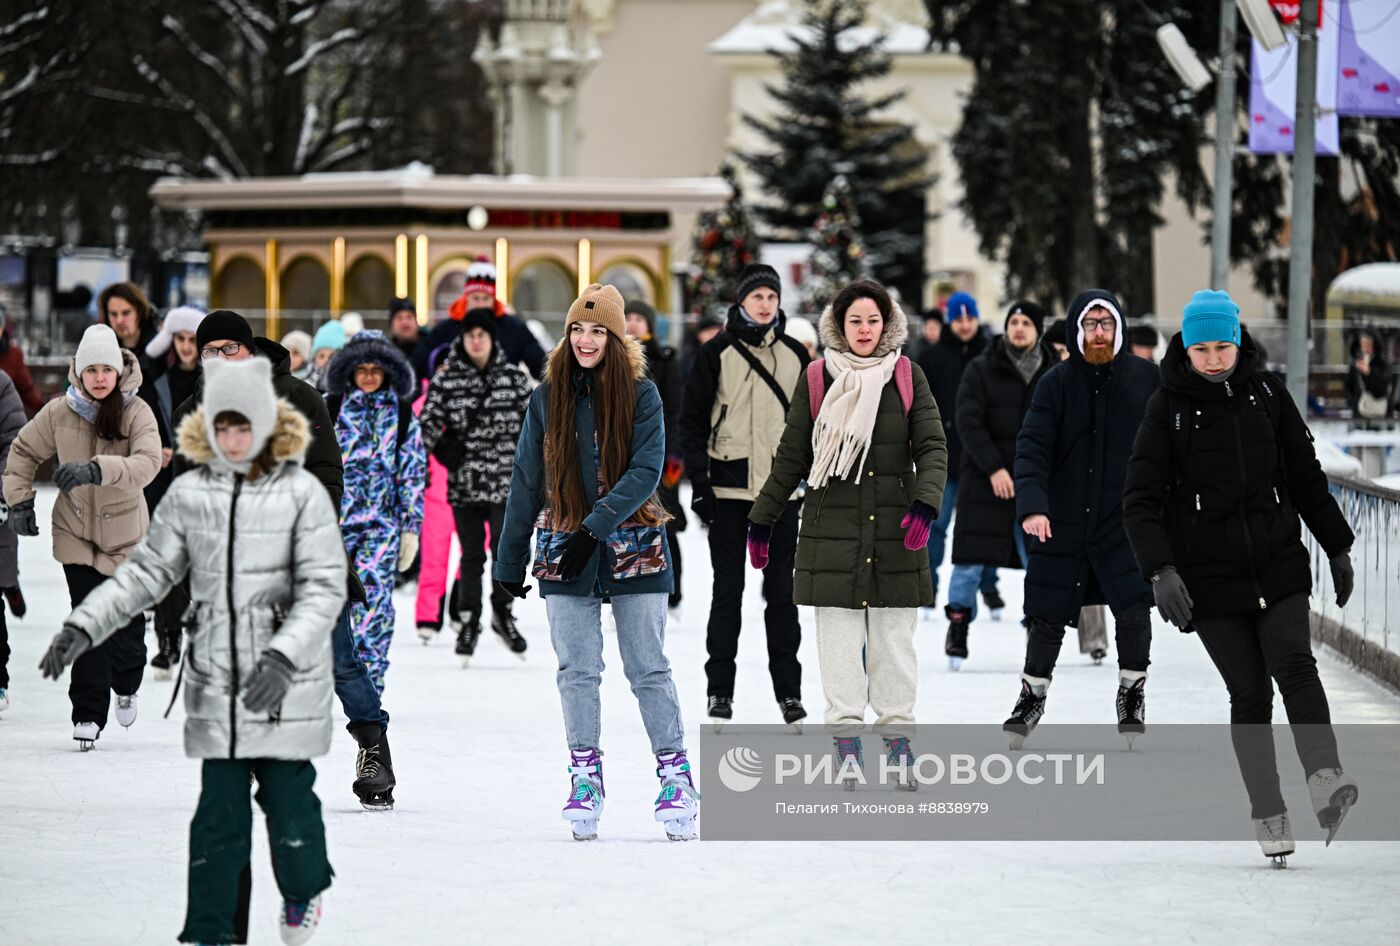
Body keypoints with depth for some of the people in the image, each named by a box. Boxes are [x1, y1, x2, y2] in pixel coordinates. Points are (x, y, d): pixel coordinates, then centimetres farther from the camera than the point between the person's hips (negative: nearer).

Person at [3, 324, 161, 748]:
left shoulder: (137, 414, -15)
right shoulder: (59, 413, -8)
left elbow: (147, 463, -32)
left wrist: (95, 470, -45)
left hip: (125, 531, -1)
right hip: (76, 531, 1)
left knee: (127, 621, 5)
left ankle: (126, 686, 38)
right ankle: (88, 714, 2)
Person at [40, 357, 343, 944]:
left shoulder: (301, 494, -8)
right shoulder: (188, 494, 3)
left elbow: (325, 587, -11)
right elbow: (147, 571, 9)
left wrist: (283, 657, -24)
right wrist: (83, 625, -2)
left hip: (287, 684, -3)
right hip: (216, 682, 3)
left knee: (288, 801, 2)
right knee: (218, 814, 3)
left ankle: (302, 891, 32)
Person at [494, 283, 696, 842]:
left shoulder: (640, 394, -1)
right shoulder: (548, 398, 6)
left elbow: (646, 471, -10)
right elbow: (525, 482, 10)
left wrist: (596, 527, -20)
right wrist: (510, 560, 9)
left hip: (633, 549, -2)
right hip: (564, 553, 2)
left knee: (648, 668, 0)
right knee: (577, 670, 1)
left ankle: (675, 774, 5)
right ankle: (585, 775, 9)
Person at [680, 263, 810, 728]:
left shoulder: (794, 354, 8)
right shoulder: (717, 353, -1)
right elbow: (693, 419, 0)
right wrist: (699, 481, -7)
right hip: (728, 489, -2)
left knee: (781, 591, 4)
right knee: (728, 590, 2)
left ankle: (789, 690, 9)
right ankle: (720, 689, 8)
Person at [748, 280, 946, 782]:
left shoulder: (907, 378, 4)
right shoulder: (818, 380, 3)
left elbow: (933, 448, 0)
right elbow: (791, 458, 9)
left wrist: (924, 506, -16)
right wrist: (761, 521, 11)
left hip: (894, 532, 0)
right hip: (832, 529, 0)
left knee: (893, 637, 3)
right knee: (839, 638, -1)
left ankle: (898, 739, 11)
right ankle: (845, 738, 4)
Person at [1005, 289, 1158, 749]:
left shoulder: (1145, 378, -1)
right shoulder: (1057, 383, -3)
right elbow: (1032, 448, -10)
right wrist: (1032, 505, -24)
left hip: (1127, 522, 0)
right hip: (1063, 522, 0)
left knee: (1133, 609, -12)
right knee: (1047, 618, 6)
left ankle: (1132, 693, 12)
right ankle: (1032, 696, 28)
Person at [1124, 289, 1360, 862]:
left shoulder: (1266, 393, 7)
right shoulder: (1169, 407, -1)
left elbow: (1305, 475, 16)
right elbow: (1141, 499, -5)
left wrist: (1337, 548, 17)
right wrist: (1160, 571, -18)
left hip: (1278, 562, 2)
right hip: (1209, 575, -2)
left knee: (1294, 663, -19)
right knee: (1249, 692, -3)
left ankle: (1323, 776, -32)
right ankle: (1268, 814, 4)